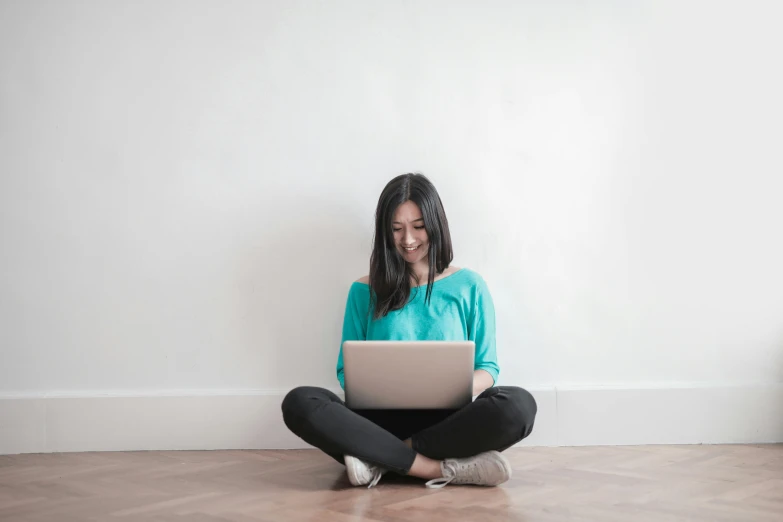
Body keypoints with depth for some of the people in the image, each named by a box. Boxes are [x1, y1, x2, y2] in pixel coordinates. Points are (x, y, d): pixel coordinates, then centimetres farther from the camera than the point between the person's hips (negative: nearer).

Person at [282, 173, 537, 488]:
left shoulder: (469, 286, 9)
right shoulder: (365, 291, 11)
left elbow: (488, 367, 10)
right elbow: (347, 369, 12)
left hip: (446, 420, 0)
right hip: (382, 419, 1)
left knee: (518, 405, -33)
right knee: (299, 403, -29)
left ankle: (382, 460, -24)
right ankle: (441, 468, -30)